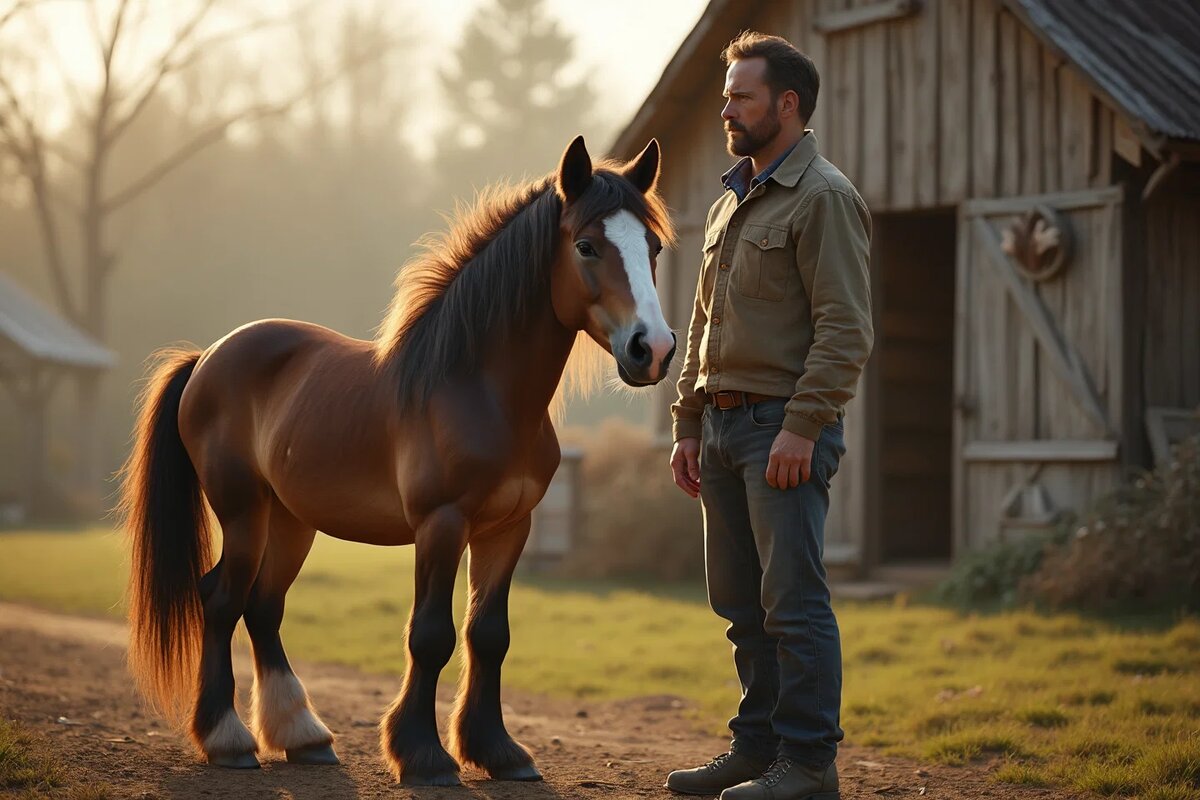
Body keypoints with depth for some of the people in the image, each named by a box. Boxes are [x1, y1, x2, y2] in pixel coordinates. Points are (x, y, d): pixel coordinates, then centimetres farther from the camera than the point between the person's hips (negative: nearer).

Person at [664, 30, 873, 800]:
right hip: (724, 425, 9)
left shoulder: (824, 198, -8)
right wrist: (688, 425, 17)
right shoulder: (731, 202, 19)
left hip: (782, 427, -9)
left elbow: (845, 329, -16)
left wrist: (801, 427, -22)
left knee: (793, 599, -6)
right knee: (739, 601, 12)